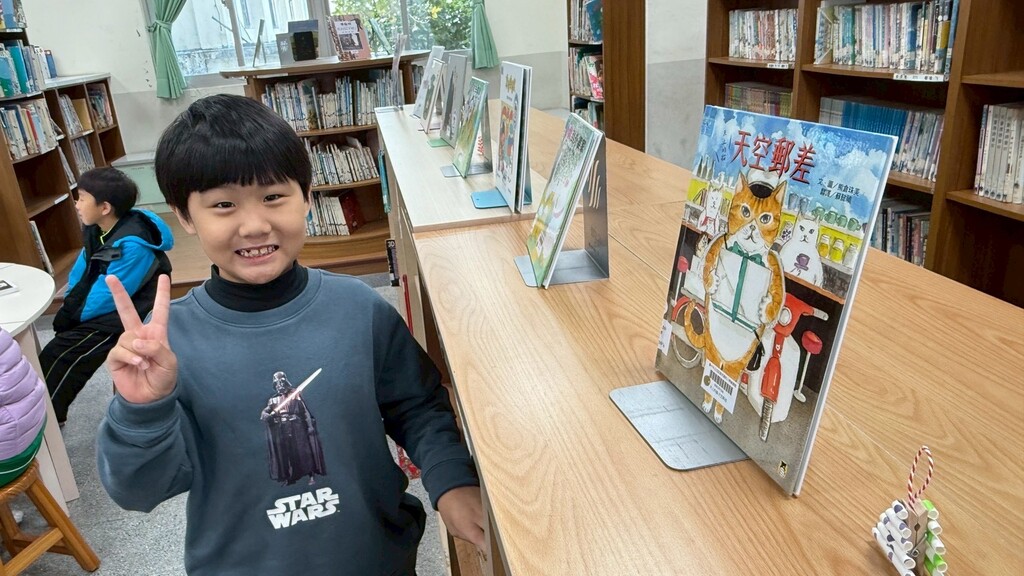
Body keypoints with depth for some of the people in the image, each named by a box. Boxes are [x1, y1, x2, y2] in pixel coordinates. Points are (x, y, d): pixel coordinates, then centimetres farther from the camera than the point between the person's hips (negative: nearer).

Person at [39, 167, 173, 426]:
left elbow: (108, 297, -25)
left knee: (58, 354, -9)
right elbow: (83, 272, 9)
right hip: (107, 309, 9)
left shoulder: (133, 245, -28)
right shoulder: (97, 230, 3)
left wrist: (73, 314, -12)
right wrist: (69, 306, -5)